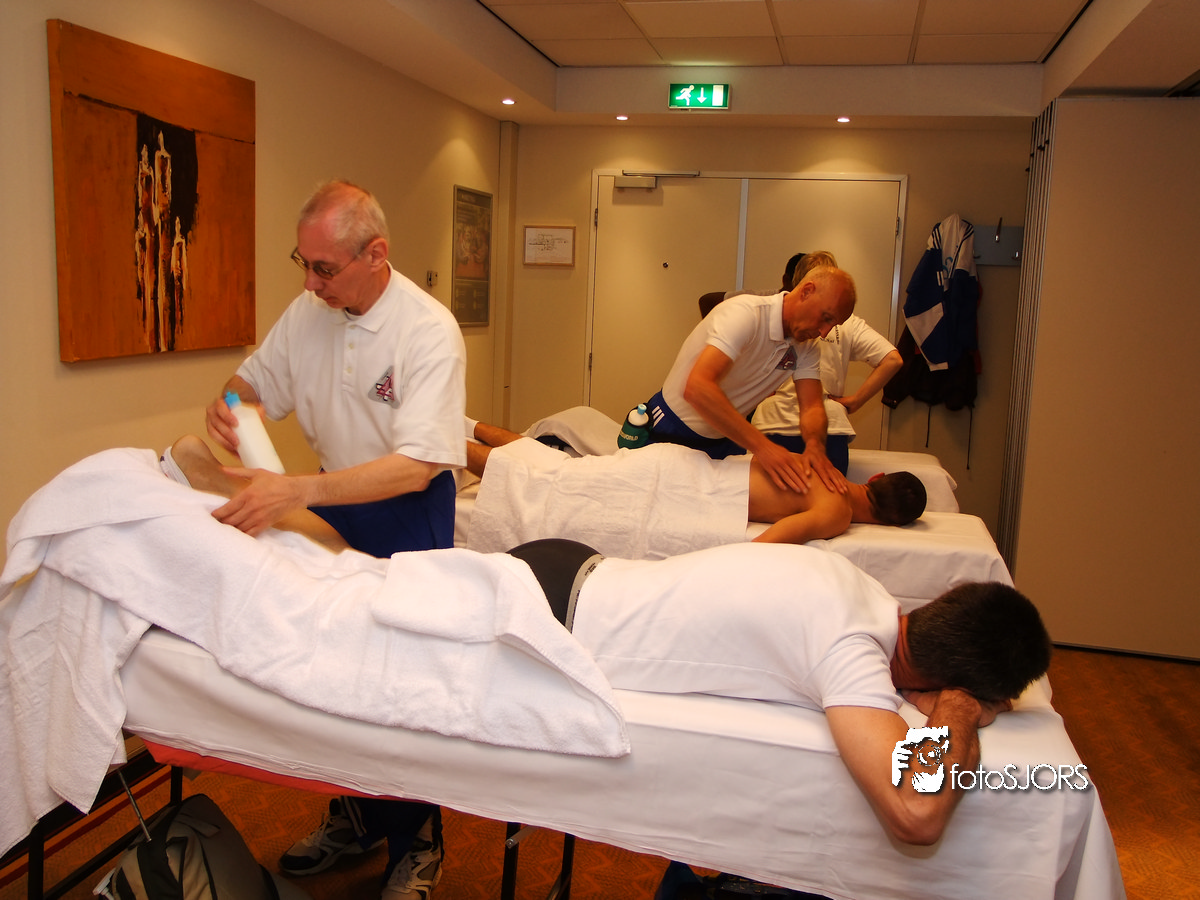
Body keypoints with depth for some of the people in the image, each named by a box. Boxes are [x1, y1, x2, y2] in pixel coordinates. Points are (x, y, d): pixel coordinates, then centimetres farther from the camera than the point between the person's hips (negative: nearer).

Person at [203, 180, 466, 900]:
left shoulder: (430, 331, -23)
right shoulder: (307, 312, -4)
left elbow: (417, 466, -30)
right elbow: (255, 381, 12)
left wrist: (295, 492, -39)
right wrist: (227, 405, -13)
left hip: (407, 515, -5)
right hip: (332, 503, 6)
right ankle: (354, 818, 36)